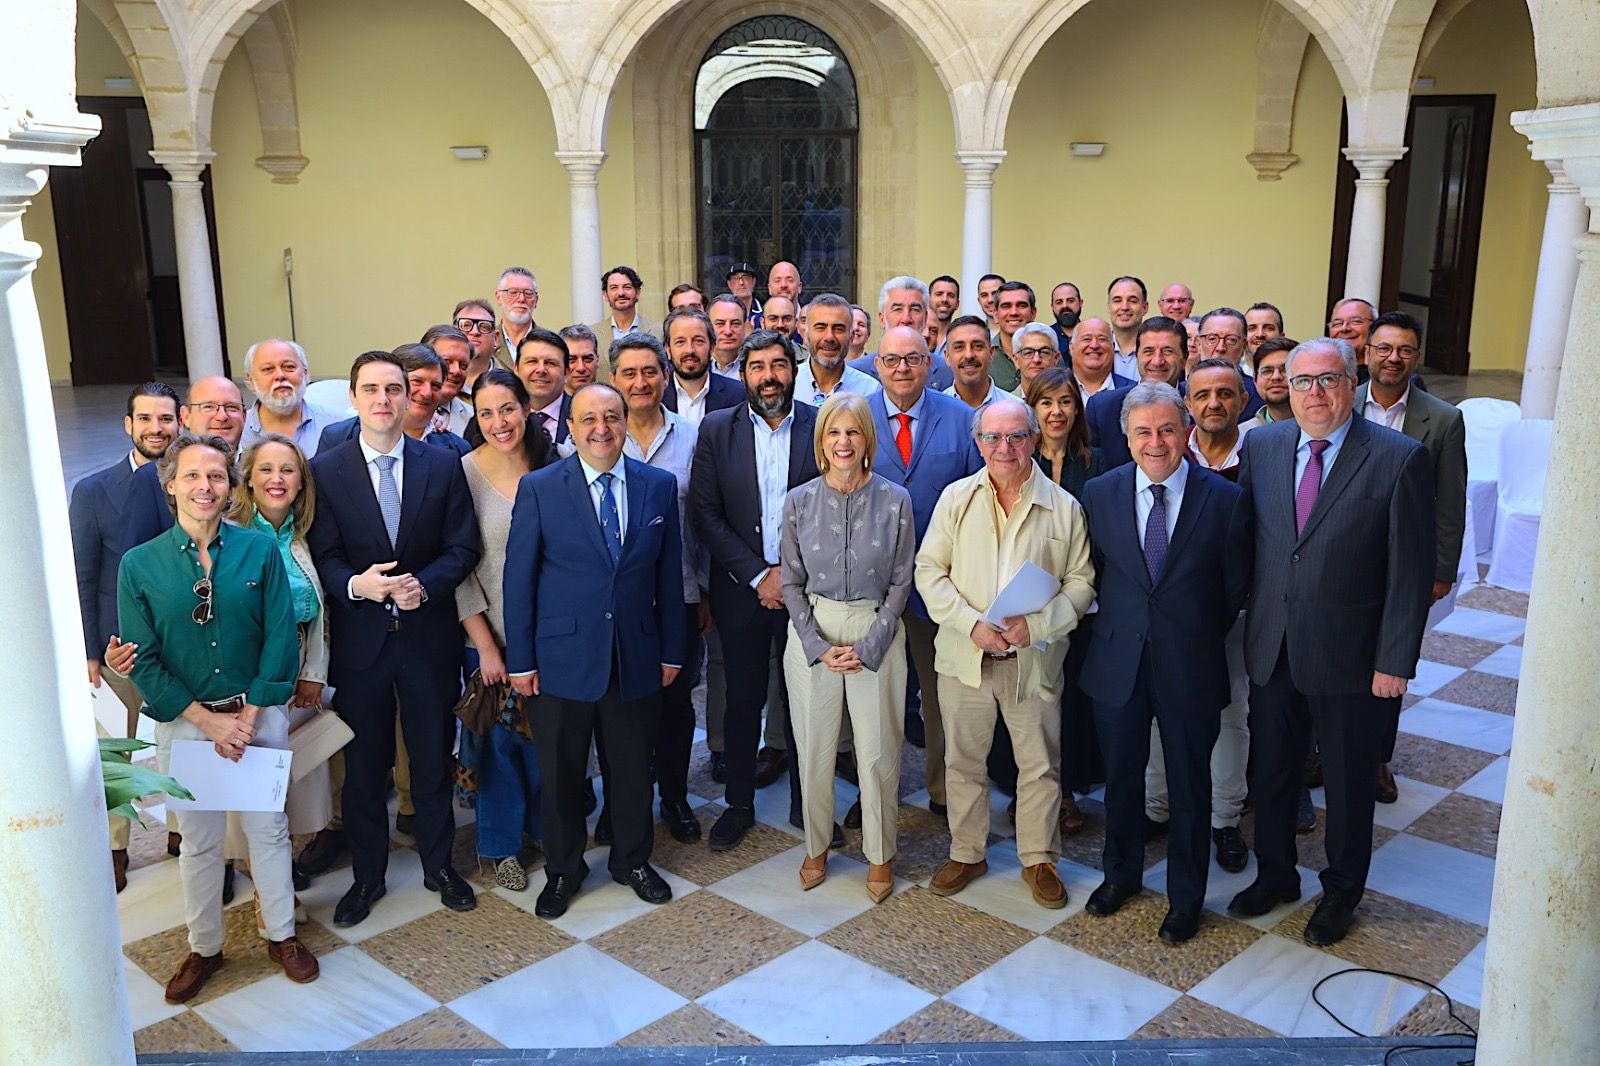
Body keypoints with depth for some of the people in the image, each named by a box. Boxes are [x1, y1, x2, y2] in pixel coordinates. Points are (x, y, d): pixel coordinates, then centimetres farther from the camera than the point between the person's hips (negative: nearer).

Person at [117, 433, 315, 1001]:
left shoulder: (260, 549, -4)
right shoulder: (139, 565, -5)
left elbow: (281, 637, -5)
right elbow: (143, 660, -5)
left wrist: (250, 715, -10)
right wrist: (210, 721, -11)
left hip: (259, 715, 0)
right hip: (184, 723, 0)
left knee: (268, 829, 11)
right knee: (198, 840, 13)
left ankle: (282, 936, 29)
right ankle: (204, 948, 30)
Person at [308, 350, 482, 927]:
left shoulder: (443, 464, 0)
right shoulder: (325, 470, -3)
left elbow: (463, 547, -2)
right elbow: (323, 557, -5)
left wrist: (423, 584, -19)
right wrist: (355, 584, -26)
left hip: (429, 635, 1)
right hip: (360, 638, -1)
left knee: (433, 759, 14)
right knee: (364, 766, 12)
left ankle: (439, 866, 32)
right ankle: (367, 876, 29)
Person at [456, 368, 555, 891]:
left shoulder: (552, 466, -2)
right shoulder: (464, 473, -11)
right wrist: (485, 646, -10)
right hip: (491, 636, -2)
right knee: (498, 739, 9)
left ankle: (547, 827, 37)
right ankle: (503, 845, 29)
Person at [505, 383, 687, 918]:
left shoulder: (659, 486, 0)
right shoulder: (538, 488, -7)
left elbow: (669, 574, 5)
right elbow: (518, 578, -4)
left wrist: (672, 649, 6)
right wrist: (520, 659, -5)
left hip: (636, 657, 2)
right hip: (563, 656, -2)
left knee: (633, 767, 16)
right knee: (561, 772, 12)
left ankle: (633, 860, 38)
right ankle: (563, 869, 33)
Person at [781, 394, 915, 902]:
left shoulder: (895, 500, -5)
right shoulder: (799, 501, -2)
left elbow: (901, 582, -2)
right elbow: (791, 582, 2)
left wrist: (868, 646, -10)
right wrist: (819, 646, -9)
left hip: (876, 634, -1)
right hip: (811, 633, 1)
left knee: (878, 751, 4)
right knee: (813, 748, 9)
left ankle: (880, 855, 23)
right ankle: (816, 846, 29)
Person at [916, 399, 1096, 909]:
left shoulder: (1064, 507, -2)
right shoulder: (956, 498, -1)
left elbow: (1081, 582, 1)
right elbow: (930, 570, -1)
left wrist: (1037, 624, -15)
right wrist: (971, 623, -15)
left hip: (1035, 658, 0)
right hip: (964, 656, 1)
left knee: (1040, 765, 10)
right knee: (963, 760, 13)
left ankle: (1039, 858, 30)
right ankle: (966, 853, 31)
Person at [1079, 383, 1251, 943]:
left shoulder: (1226, 500, -9)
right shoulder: (1100, 493, -3)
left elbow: (1236, 589, -1)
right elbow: (1093, 576, 7)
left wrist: (1200, 639, 3)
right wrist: (1119, 626, 3)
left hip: (1190, 666, -2)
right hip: (1118, 663, 2)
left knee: (1189, 785, 13)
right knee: (1120, 777, 18)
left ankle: (1185, 897, 31)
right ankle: (1121, 874, 41)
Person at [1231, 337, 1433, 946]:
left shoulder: (1398, 458, -12)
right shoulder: (1261, 446, 1)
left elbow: (1411, 571, -11)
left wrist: (1395, 661, -12)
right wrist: (1244, 621, 0)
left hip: (1348, 657, -3)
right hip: (1272, 648, 4)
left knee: (1348, 784, 13)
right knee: (1271, 774, 18)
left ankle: (1341, 893, 35)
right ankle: (1274, 876, 40)